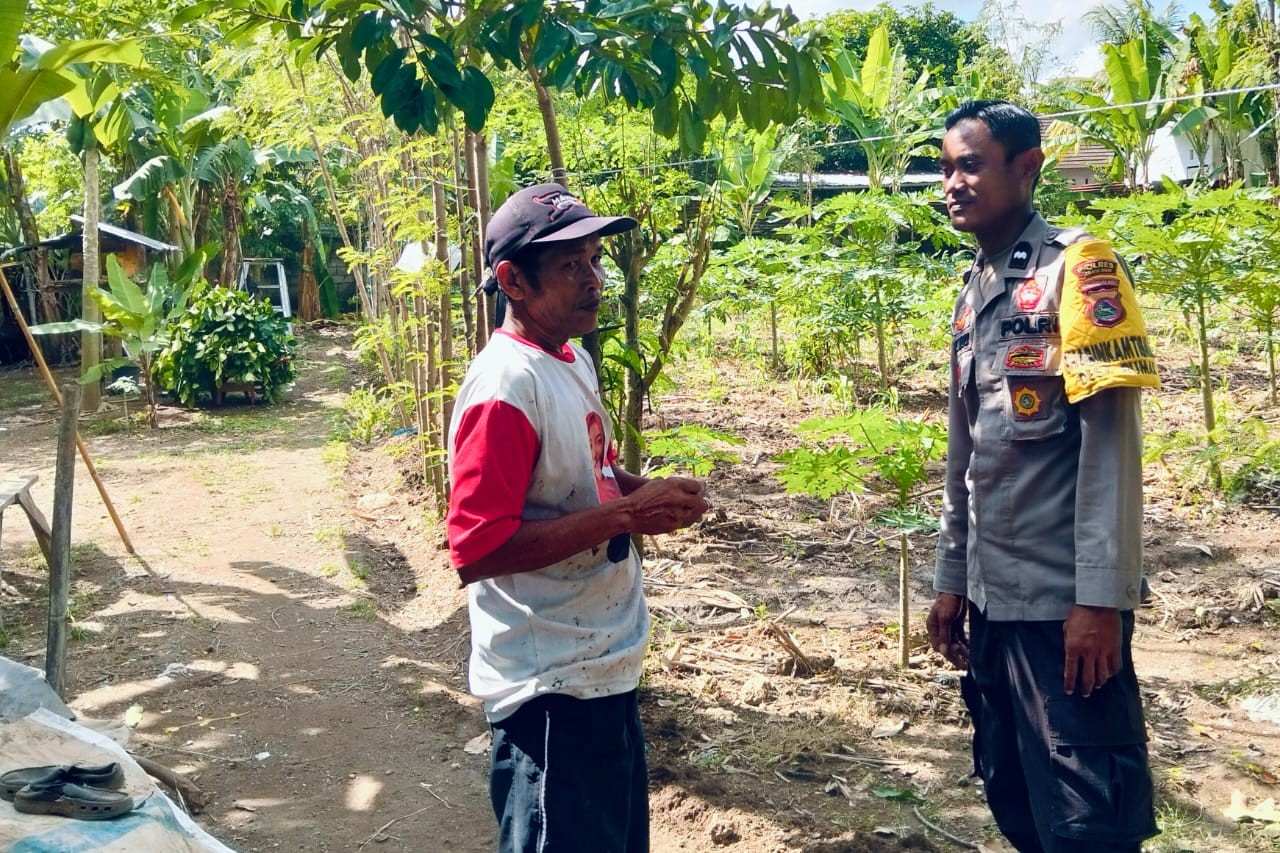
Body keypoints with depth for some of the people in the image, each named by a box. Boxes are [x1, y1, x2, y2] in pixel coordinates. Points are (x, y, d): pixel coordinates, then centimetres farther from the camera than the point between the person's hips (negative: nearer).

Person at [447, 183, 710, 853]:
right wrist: (623, 515, -25)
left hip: (606, 667, 10)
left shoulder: (574, 360, 7)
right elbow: (476, 549, -26)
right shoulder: (505, 387, -22)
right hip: (553, 690, -9)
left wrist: (645, 490, 1)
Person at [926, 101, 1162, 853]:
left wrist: (1103, 596, -20)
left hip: (1065, 599, -8)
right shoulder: (973, 294, 13)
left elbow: (1112, 439, -16)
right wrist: (953, 577, 17)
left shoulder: (1078, 268, -9)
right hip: (994, 597, 8)